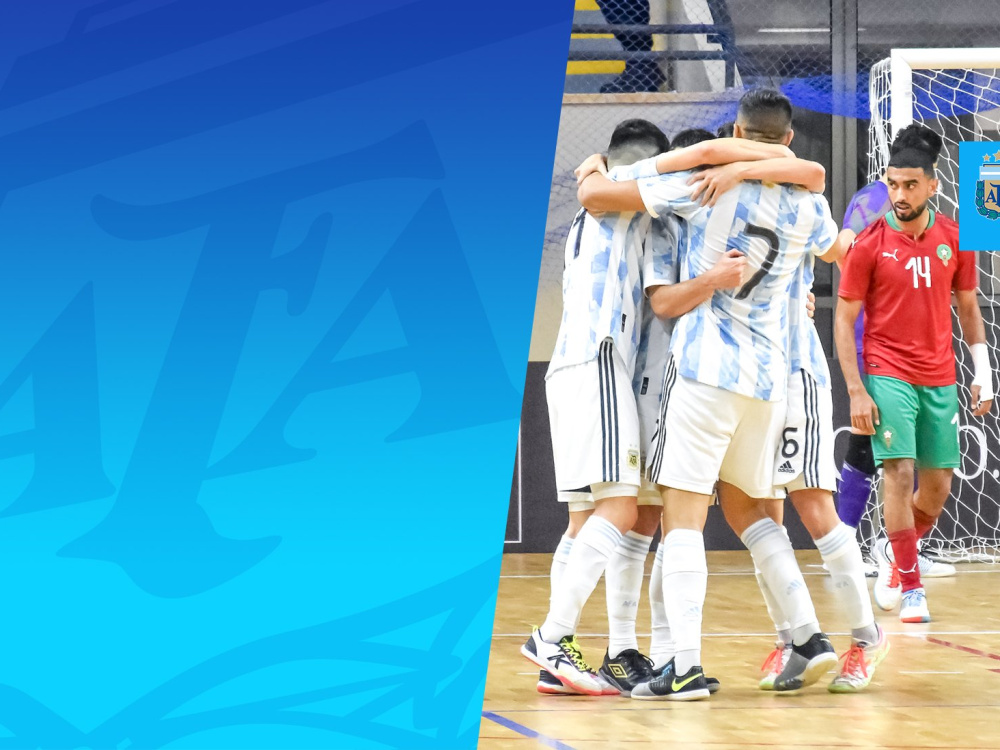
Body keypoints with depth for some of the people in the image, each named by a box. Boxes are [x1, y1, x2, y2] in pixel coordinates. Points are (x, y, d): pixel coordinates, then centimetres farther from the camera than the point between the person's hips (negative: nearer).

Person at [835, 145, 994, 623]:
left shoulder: (954, 240, 3)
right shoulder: (869, 245, -6)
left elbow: (968, 309, 13)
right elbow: (844, 320, -4)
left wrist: (983, 373, 6)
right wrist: (856, 390, -11)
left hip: (940, 380, 4)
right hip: (888, 376, -4)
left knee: (938, 485, 7)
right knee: (899, 473, -14)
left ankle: (897, 564, 30)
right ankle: (911, 588, -7)